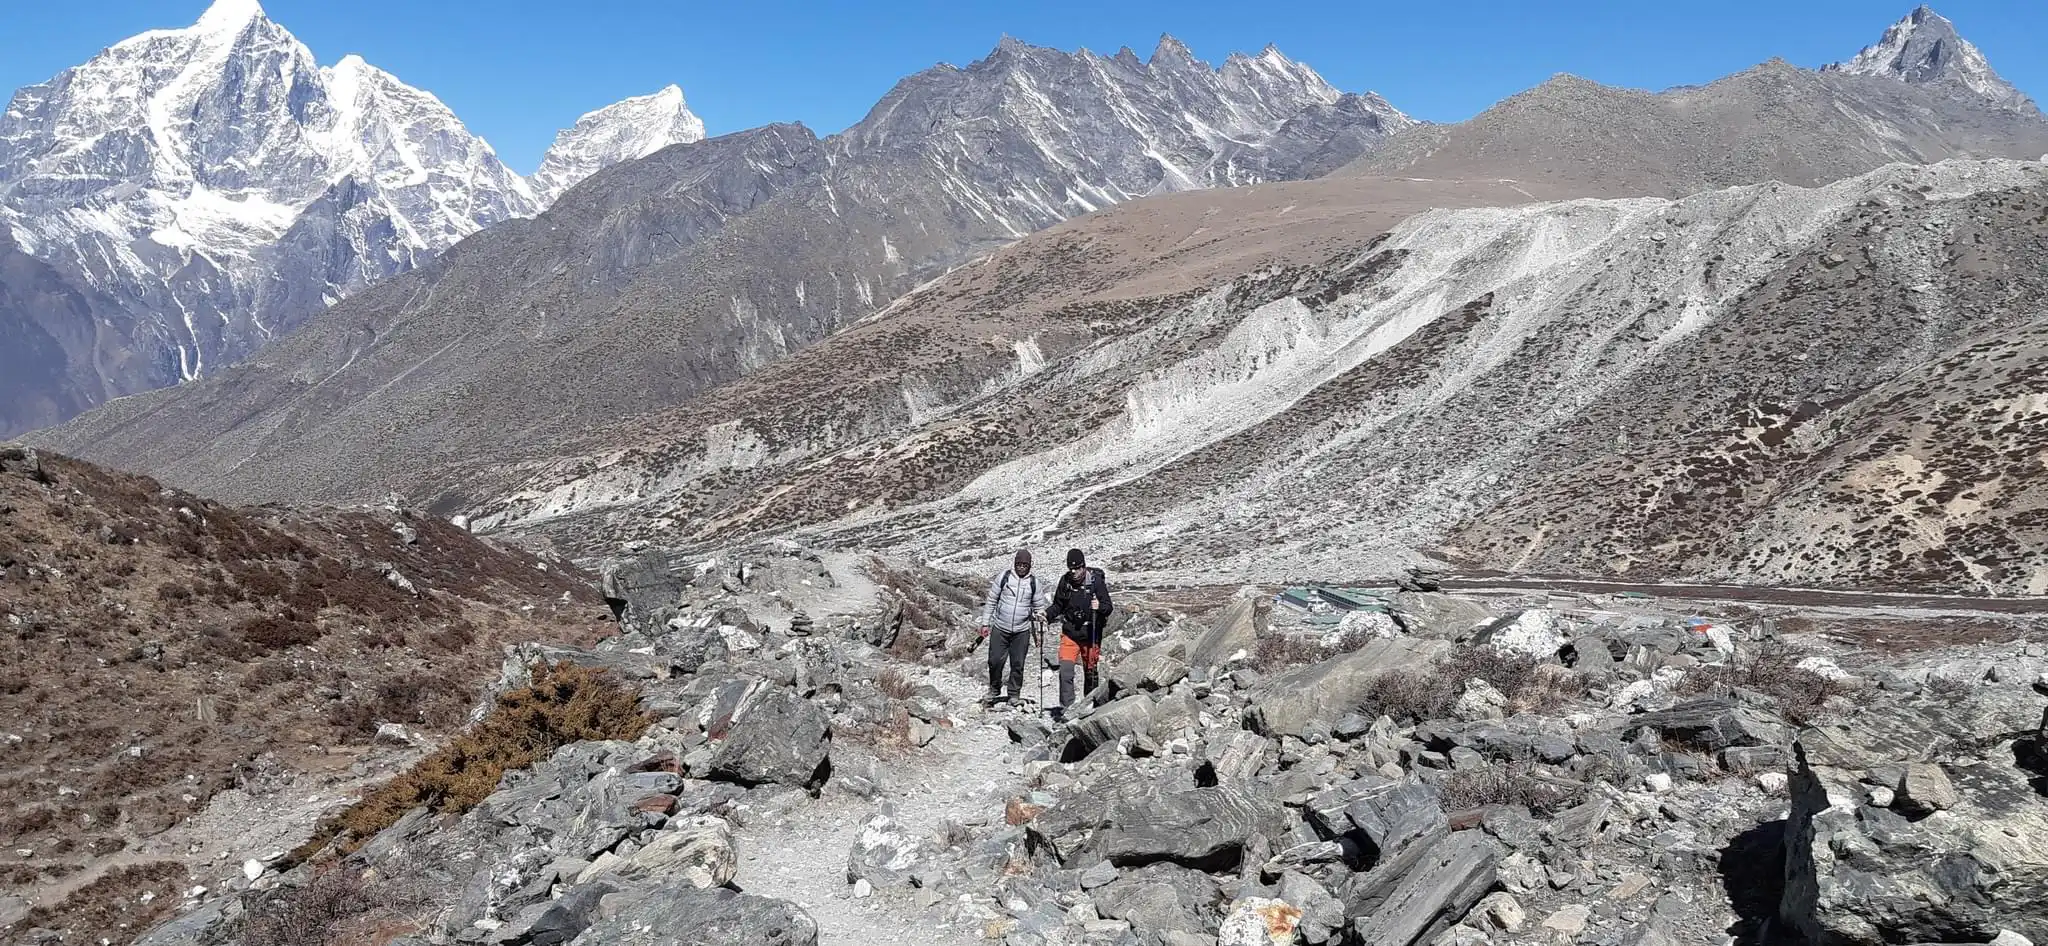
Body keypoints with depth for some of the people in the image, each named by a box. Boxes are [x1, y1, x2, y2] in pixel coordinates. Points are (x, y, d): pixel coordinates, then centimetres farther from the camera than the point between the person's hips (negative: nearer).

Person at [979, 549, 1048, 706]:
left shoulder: (1034, 582, 1)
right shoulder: (1004, 576, -3)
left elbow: (1039, 607, 10)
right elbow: (991, 601, 3)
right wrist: (985, 623, 1)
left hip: (1022, 631, 1)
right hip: (1000, 628, -1)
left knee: (1017, 664, 4)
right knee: (995, 661, -1)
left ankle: (1014, 695, 18)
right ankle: (994, 690, 22)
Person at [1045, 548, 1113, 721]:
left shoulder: (1096, 581, -11)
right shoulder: (1065, 581, -1)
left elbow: (1108, 607, -9)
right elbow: (1058, 606, 11)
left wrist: (1099, 607, -30)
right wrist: (1047, 614, -7)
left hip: (1090, 633, -2)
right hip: (1069, 632, 2)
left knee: (1090, 671, 11)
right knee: (1065, 670, -12)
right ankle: (1066, 707, -9)